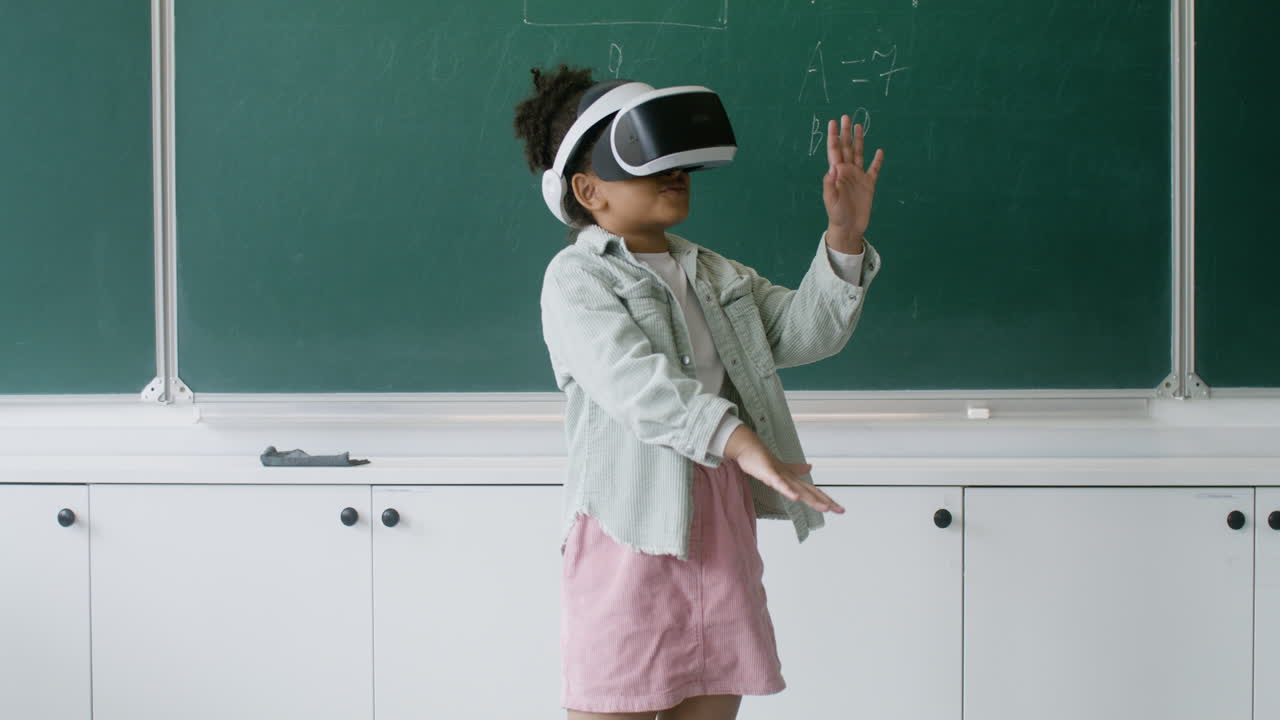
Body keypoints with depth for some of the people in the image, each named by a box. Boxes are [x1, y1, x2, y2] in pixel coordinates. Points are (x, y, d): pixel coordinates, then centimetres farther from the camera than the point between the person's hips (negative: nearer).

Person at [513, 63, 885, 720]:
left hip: (722, 526, 7)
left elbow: (804, 331, 11)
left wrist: (844, 239, -3)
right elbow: (635, 381, -22)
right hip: (632, 526, -7)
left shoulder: (719, 277, 19)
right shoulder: (576, 278, -6)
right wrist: (741, 442, -34)